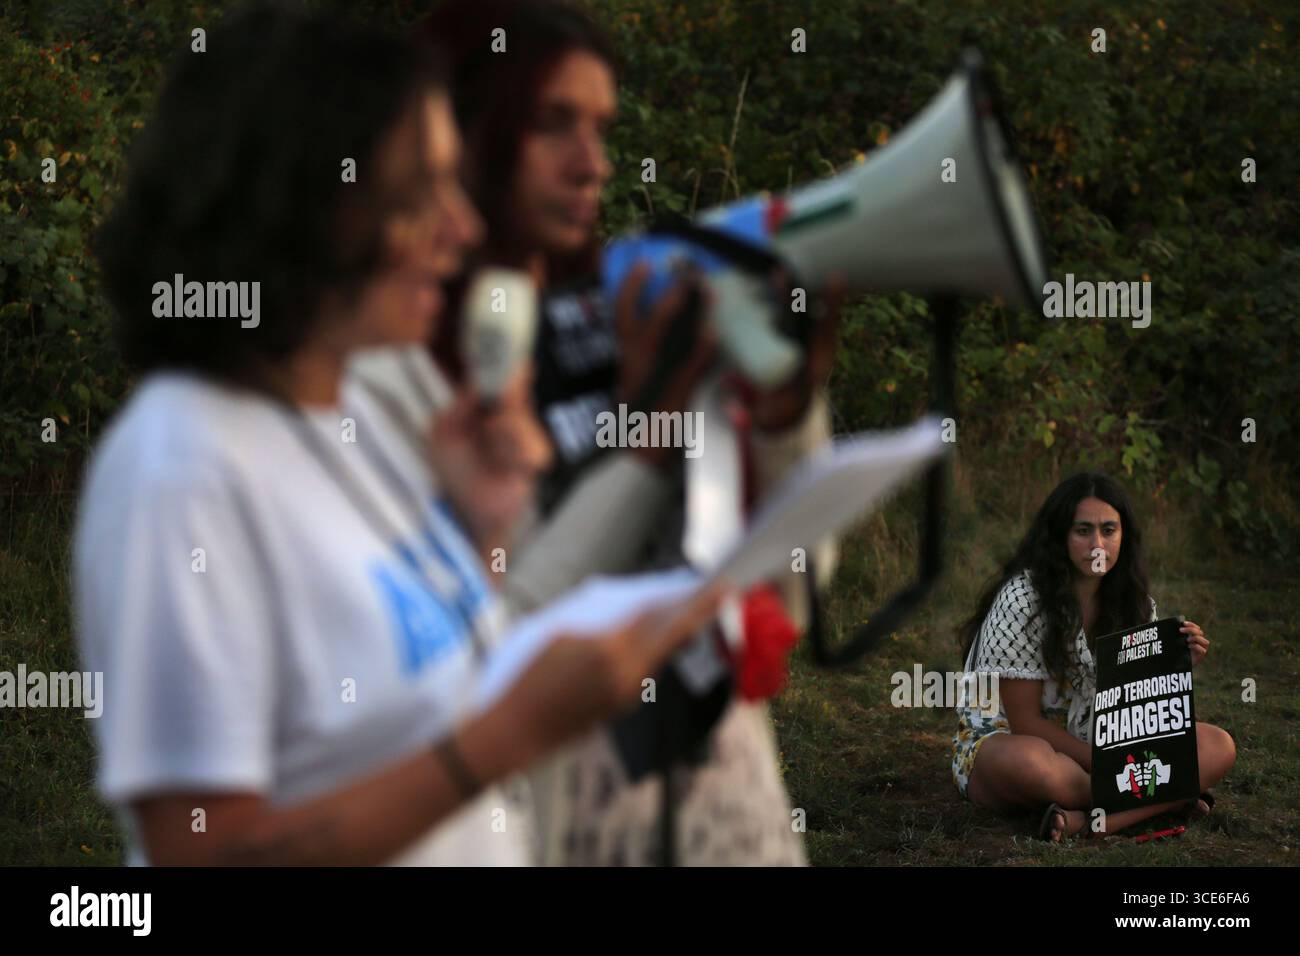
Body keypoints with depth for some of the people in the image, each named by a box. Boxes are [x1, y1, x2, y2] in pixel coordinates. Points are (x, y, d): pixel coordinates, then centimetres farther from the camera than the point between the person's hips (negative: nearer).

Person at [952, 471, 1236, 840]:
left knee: (1219, 747, -15)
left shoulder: (1136, 603, 3)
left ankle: (1086, 820, -34)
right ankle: (1165, 800, -24)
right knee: (1027, 761, -44)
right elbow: (1025, 721, -16)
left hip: (1094, 744, 6)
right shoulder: (1023, 597, -16)